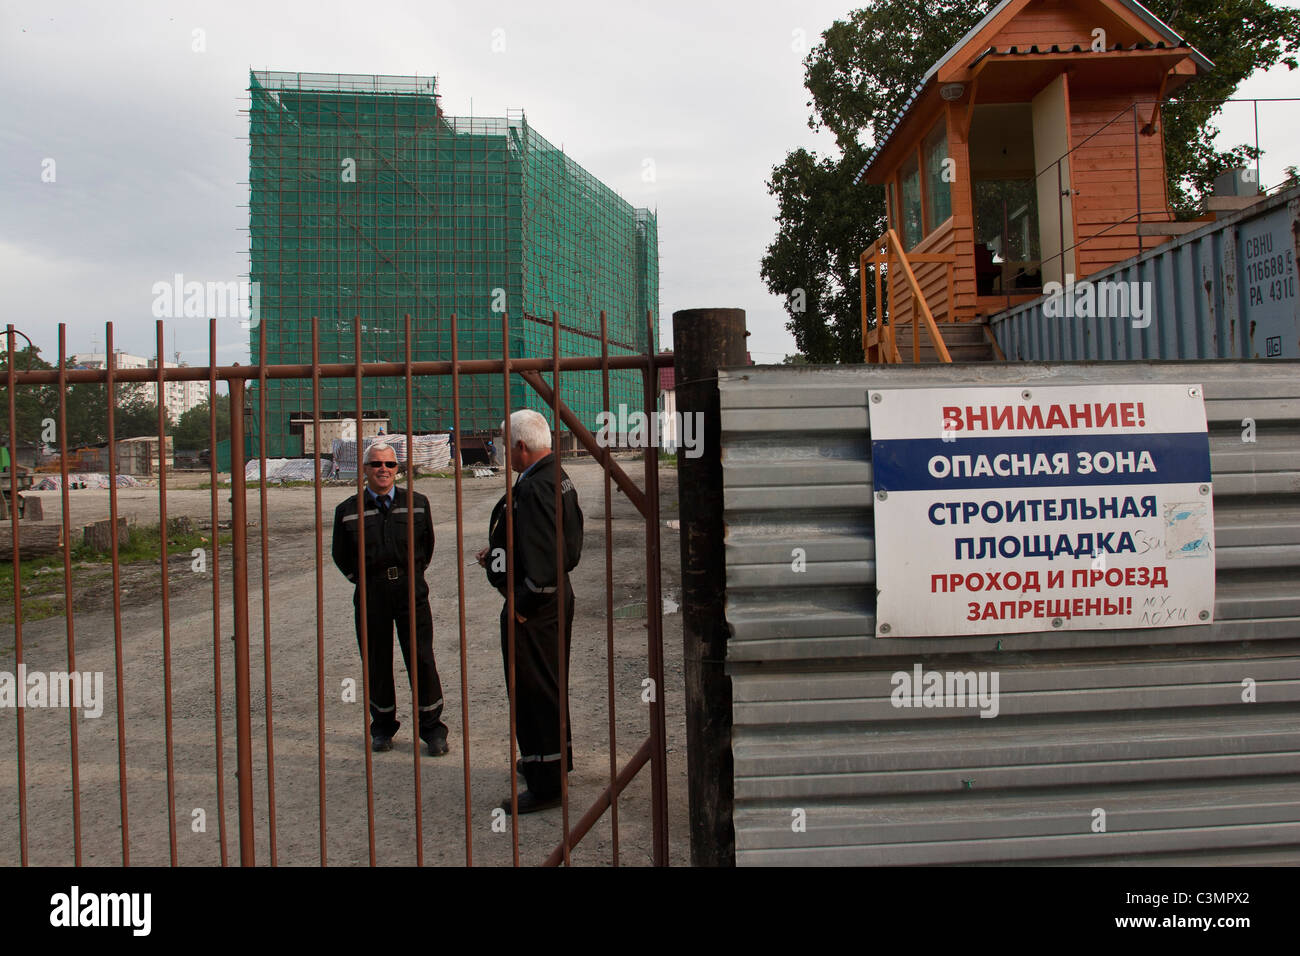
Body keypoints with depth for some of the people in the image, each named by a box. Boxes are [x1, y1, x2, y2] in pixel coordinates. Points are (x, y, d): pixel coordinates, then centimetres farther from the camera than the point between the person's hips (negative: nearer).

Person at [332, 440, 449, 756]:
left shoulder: (417, 503, 5)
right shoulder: (347, 511, 3)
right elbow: (340, 554, 13)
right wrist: (361, 579, 8)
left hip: (411, 588, 0)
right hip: (370, 593, 1)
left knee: (422, 660, -1)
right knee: (376, 663, 8)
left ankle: (432, 728, 10)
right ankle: (382, 727, 24)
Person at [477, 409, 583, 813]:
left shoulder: (534, 490, -24)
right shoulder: (558, 479, 8)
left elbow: (543, 563, -29)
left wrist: (521, 607, -18)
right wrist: (501, 553, 16)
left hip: (534, 604, -10)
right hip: (558, 596, 10)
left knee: (533, 693, 1)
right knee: (551, 685, 24)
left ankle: (545, 786, 12)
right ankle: (557, 757, 42)